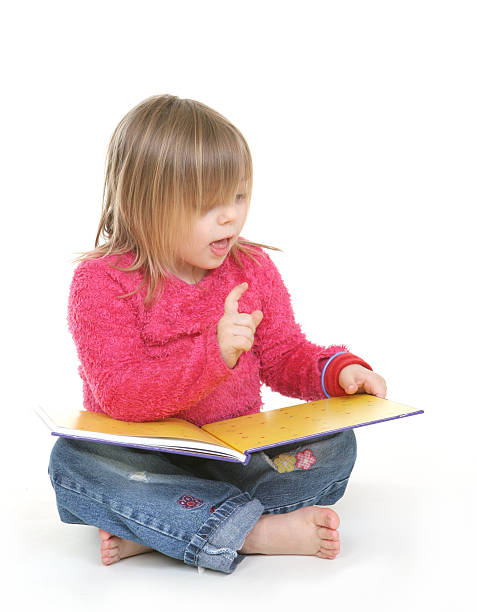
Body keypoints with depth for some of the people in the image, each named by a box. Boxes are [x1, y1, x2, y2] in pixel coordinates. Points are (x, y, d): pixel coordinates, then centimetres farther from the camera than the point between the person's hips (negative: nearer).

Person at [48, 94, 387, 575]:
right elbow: (120, 394, -22)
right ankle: (257, 531, -35)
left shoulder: (253, 268, 3)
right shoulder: (101, 282, -12)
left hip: (237, 453, 4)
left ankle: (154, 530, -28)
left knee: (335, 444, -19)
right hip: (143, 457, -3)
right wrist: (212, 354, -36)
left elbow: (284, 355, 10)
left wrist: (338, 371, -11)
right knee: (72, 460, -31)